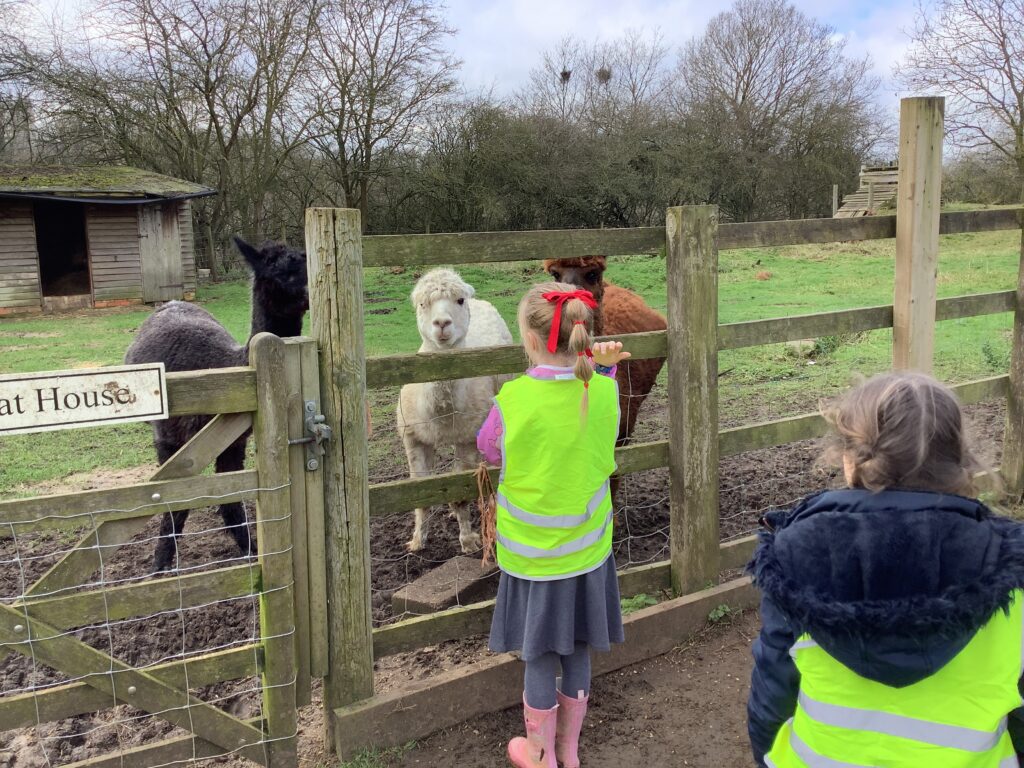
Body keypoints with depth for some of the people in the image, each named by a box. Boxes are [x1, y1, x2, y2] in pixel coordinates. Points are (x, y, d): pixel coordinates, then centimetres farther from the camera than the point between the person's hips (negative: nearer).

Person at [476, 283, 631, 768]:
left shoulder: (513, 400, -22)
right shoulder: (603, 390, -12)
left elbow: (489, 452, -1)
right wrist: (602, 367, 8)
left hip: (532, 554, -3)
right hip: (587, 548, 3)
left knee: (540, 656, 14)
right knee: (577, 651, 18)